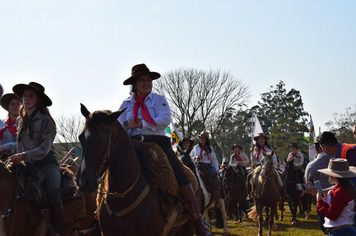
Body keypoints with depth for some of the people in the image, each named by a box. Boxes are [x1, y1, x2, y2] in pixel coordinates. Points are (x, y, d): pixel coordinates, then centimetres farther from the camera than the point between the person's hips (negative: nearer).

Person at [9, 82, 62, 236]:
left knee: (53, 190, -31)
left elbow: (44, 149, -12)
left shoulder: (45, 120, -4)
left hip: (46, 163, -6)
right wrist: (17, 159, 9)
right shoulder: (22, 121, 14)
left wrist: (24, 155, -23)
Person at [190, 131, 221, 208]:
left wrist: (217, 169, 1)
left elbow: (214, 159, 12)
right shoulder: (196, 147, 16)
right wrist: (195, 158, -3)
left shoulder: (209, 148, 14)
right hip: (198, 166, 1)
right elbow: (190, 158, 20)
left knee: (215, 179, -23)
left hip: (208, 166, -1)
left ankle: (218, 200, -14)